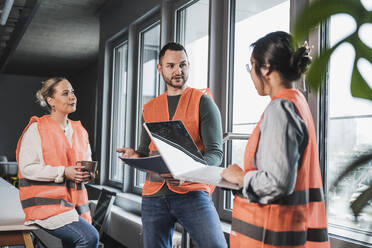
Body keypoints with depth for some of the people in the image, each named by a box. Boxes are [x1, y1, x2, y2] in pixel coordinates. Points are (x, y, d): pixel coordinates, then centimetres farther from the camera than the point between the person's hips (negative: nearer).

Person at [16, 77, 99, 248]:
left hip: (75, 201, 7)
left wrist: (87, 173, 1)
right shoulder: (36, 129, -5)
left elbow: (87, 162, 25)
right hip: (46, 201, -7)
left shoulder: (79, 130, 16)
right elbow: (27, 168, -12)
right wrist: (63, 172, -19)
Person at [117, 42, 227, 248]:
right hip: (153, 195, 4)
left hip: (192, 192, -4)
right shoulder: (149, 108, 16)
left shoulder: (203, 102, 2)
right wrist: (135, 155, -2)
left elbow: (215, 152, -6)